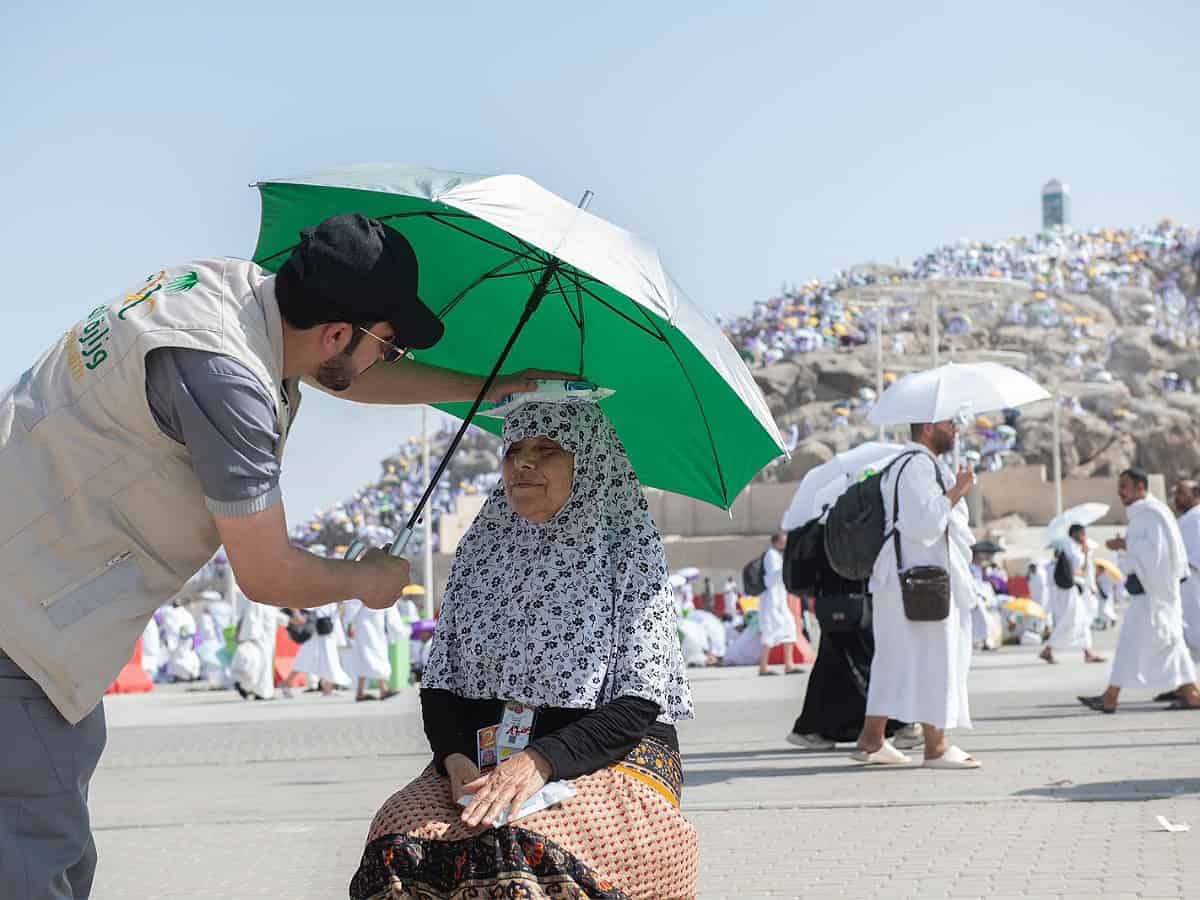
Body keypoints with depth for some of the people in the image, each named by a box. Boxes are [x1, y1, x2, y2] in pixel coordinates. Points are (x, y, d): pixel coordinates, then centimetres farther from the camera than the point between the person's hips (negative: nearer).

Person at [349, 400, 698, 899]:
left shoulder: (630, 552, 1)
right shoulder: (479, 550, 14)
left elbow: (638, 707, -7)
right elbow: (439, 685, 13)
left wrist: (540, 761, -20)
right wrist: (456, 760, -9)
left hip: (610, 762, -3)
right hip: (480, 760, 4)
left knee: (515, 851, -36)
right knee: (401, 839, -29)